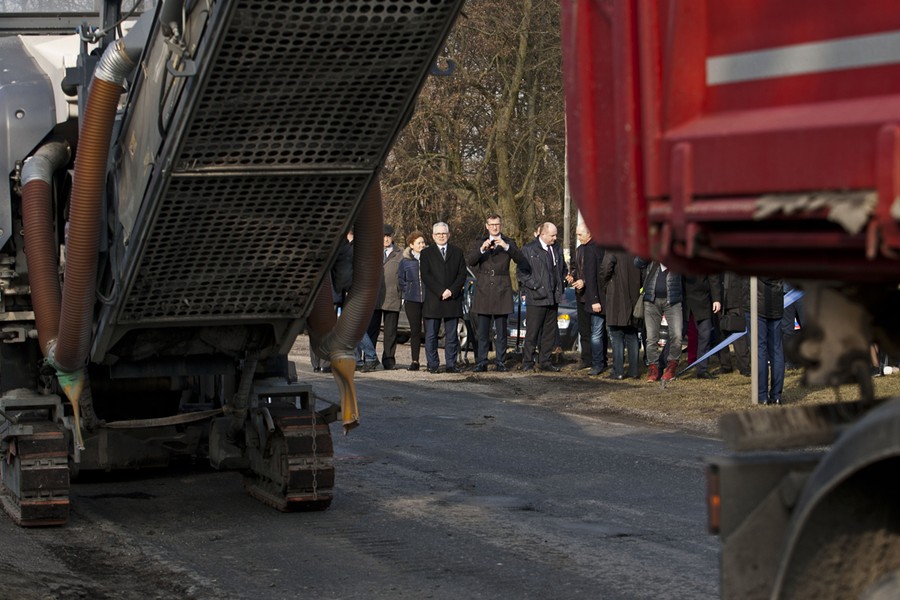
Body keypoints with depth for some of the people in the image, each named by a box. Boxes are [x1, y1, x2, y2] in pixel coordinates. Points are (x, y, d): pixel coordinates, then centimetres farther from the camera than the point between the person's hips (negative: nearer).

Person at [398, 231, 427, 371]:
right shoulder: (405, 261, 7)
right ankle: (414, 360, 8)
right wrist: (407, 291, 6)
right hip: (412, 301, 1)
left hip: (429, 300, -1)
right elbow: (400, 278, 16)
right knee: (415, 330, 3)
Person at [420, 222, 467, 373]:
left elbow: (462, 274, 6)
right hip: (432, 301, -1)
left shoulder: (457, 252, 13)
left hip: (453, 299, 1)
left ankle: (451, 365, 5)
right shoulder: (426, 253, 8)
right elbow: (425, 276, -2)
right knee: (431, 335, -2)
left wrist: (451, 291, -9)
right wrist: (440, 292, -13)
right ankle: (432, 365, 3)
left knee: (451, 335, 2)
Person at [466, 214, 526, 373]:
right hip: (483, 291, 1)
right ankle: (481, 362, 0)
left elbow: (520, 259, -7)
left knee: (501, 331, 2)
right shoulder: (480, 243, 12)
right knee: (482, 330, -2)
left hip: (501, 290, -1)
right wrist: (482, 249, -20)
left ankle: (500, 361, 7)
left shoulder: (508, 243, 9)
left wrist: (506, 247, -21)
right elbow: (469, 261, -3)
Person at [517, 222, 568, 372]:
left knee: (550, 332, 9)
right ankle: (527, 363, 2)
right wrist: (535, 286, -13)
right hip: (536, 298, -6)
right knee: (532, 332, -4)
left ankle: (545, 361, 16)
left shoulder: (557, 249, 13)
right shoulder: (528, 250, -6)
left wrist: (561, 284, 10)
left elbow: (564, 268, 25)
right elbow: (520, 271, -7)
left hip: (553, 298, 6)